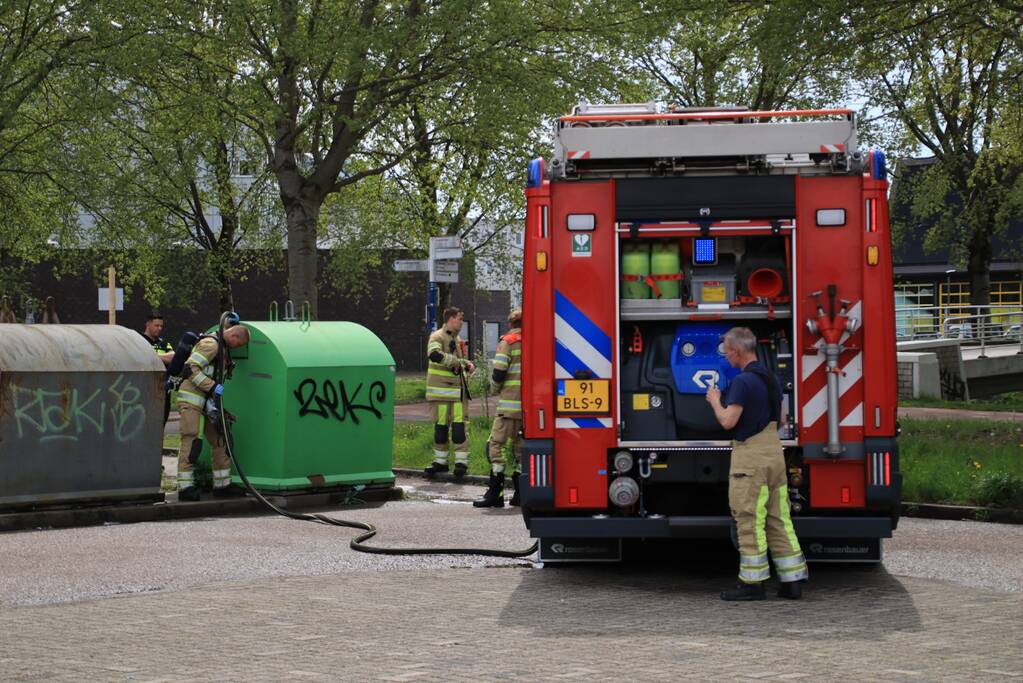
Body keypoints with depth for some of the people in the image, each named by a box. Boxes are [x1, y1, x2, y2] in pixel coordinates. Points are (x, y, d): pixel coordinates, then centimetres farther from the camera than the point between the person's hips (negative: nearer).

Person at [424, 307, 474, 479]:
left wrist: (467, 364, 8)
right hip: (440, 389, -5)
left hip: (457, 389, 5)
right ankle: (440, 461, 16)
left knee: (459, 425, -4)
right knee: (440, 425, 5)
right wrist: (456, 362, -22)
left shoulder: (457, 340, 17)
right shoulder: (437, 337, -7)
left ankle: (461, 462, -1)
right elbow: (434, 354, -28)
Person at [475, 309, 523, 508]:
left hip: (511, 404, -6)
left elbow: (498, 374, -11)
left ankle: (495, 493, -9)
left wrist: (498, 386, 9)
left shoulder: (507, 342, -5)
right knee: (521, 446, 12)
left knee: (496, 444, -3)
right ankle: (520, 493, 10)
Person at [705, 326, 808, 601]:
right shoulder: (771, 378, 13)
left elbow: (728, 421, -18)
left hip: (750, 455, -9)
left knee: (750, 520, -3)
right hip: (775, 452, 9)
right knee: (779, 519, 9)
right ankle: (793, 580, 9)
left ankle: (752, 583, 0)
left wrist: (715, 401, -1)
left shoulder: (743, 381, -15)